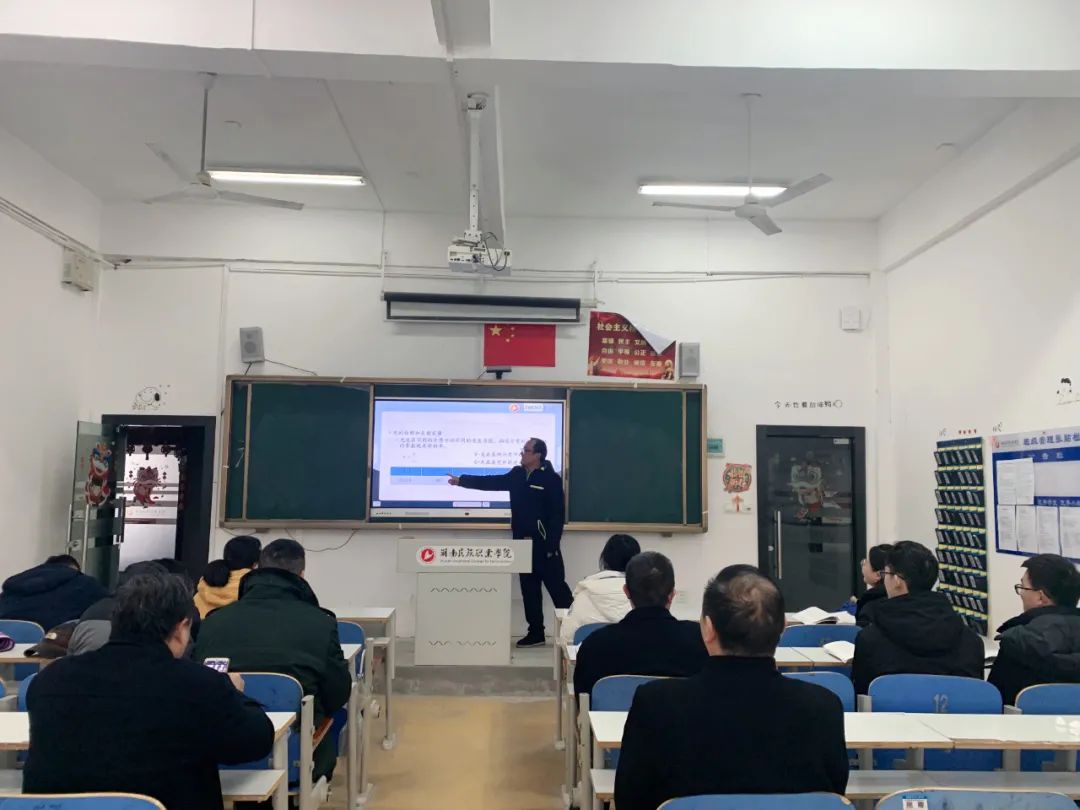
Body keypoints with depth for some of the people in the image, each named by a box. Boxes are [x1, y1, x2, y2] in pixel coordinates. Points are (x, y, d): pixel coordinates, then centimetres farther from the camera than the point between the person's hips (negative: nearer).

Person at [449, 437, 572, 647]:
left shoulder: (551, 479, -12)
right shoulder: (517, 475, 8)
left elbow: (558, 514, -15)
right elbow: (490, 482, 15)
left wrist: (552, 545, -19)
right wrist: (461, 480, 15)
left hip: (544, 545, -7)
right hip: (523, 544, 7)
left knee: (557, 588, -2)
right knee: (529, 589, 11)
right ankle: (536, 633, 20)